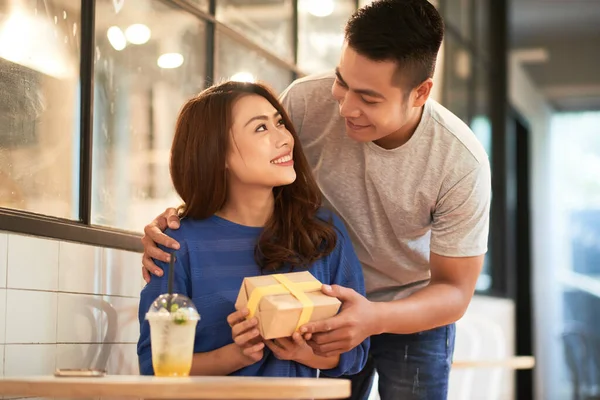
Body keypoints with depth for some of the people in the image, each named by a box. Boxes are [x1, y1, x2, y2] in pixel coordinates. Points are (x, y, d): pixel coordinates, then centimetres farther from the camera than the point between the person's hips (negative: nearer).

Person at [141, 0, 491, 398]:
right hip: (328, 299, 2)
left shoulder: (463, 163, -29)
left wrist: (375, 318, -40)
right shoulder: (306, 101, -26)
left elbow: (455, 291, -21)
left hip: (416, 309, -1)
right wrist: (178, 219, -29)